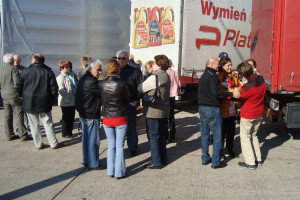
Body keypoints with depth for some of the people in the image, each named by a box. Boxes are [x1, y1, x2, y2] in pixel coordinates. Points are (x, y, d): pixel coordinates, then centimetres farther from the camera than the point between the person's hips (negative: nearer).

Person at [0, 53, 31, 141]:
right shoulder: (13, 69, -11)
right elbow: (16, 84, -17)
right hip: (14, 96, -7)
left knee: (7, 116, 11)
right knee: (19, 116, -3)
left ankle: (9, 135, 18)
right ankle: (23, 135, 0)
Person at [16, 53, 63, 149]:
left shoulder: (26, 71, -4)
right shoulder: (48, 72, -3)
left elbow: (19, 87, 2)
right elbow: (54, 88, -3)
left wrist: (22, 96, 19)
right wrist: (53, 100, 10)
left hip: (29, 103, 0)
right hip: (44, 103, 0)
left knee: (34, 125, 9)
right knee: (48, 123, 7)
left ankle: (38, 144, 16)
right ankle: (54, 144, 12)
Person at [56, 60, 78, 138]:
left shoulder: (72, 75, 11)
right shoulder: (60, 77, -12)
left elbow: (76, 85, 19)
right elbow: (61, 90, -20)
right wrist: (68, 97, -25)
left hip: (73, 101, 7)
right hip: (65, 102, -7)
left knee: (71, 117, 14)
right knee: (66, 118, 4)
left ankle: (69, 132, 27)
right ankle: (65, 133, 17)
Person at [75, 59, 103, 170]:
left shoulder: (84, 79, 11)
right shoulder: (91, 82, -23)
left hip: (83, 114, 10)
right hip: (91, 115, -10)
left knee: (86, 138, 18)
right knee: (93, 140, 0)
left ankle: (86, 161, 31)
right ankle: (93, 164, 10)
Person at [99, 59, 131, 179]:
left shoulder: (101, 84, -9)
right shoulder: (121, 84, -17)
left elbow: (101, 100, 1)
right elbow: (128, 100, -3)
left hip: (107, 119, 3)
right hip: (120, 119, -3)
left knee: (111, 145, 16)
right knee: (120, 146, 9)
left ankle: (110, 171, 25)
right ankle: (119, 172, 16)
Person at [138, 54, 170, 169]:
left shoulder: (154, 77, -18)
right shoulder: (166, 76, 9)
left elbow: (140, 88, -11)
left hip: (154, 112, -8)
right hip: (164, 111, 9)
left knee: (153, 137, 1)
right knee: (161, 136, 17)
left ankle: (156, 162, 7)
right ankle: (163, 159, 28)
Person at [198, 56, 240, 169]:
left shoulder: (203, 76, 16)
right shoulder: (213, 76, -14)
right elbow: (216, 92, -26)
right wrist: (232, 94, -25)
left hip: (202, 108, 9)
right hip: (212, 109, -9)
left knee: (204, 135, 14)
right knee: (217, 136, 0)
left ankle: (205, 159, 22)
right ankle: (216, 162, 5)